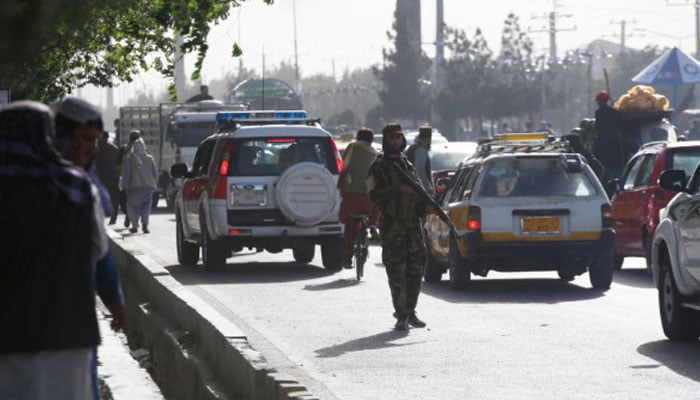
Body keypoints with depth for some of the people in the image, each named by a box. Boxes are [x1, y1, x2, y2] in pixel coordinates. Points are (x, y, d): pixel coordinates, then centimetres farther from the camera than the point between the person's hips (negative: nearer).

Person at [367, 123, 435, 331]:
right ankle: (401, 315, -2)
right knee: (396, 271, -7)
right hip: (391, 225, -5)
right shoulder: (378, 167, 0)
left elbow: (419, 193, 22)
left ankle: (410, 311, 16)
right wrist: (398, 190, -21)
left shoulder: (408, 165, 17)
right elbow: (373, 195, -11)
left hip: (412, 222, 5)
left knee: (416, 268, 4)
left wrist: (426, 206, 1)